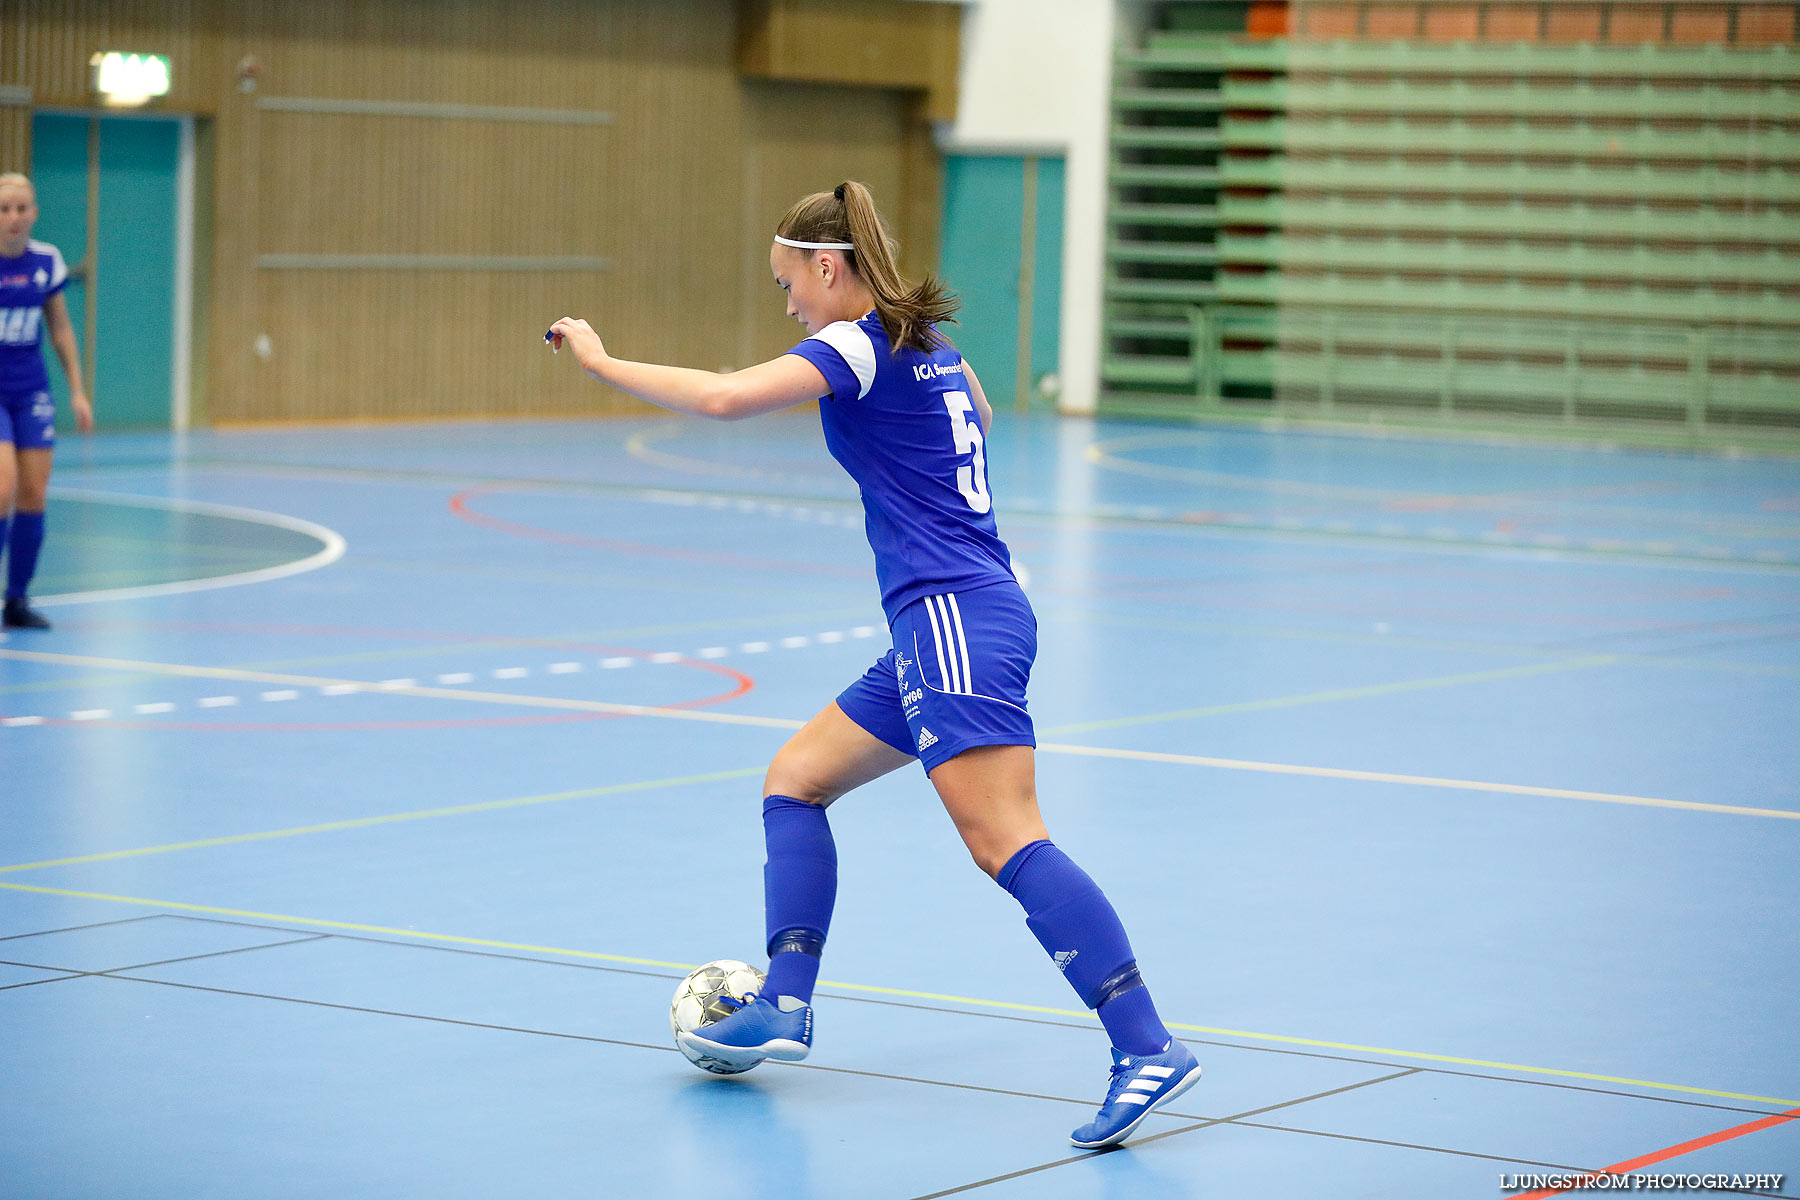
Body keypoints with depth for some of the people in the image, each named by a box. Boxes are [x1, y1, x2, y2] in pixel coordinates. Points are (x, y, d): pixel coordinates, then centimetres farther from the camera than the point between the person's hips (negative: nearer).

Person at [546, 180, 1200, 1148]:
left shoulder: (862, 343, -9)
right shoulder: (931, 346, 18)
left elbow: (726, 397, -21)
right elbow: (978, 420, 42)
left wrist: (600, 360, -11)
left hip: (955, 616, -10)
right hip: (940, 625, 10)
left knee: (1003, 838, -19)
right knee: (795, 779, 16)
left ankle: (1148, 1049, -26)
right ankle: (785, 1005, 12)